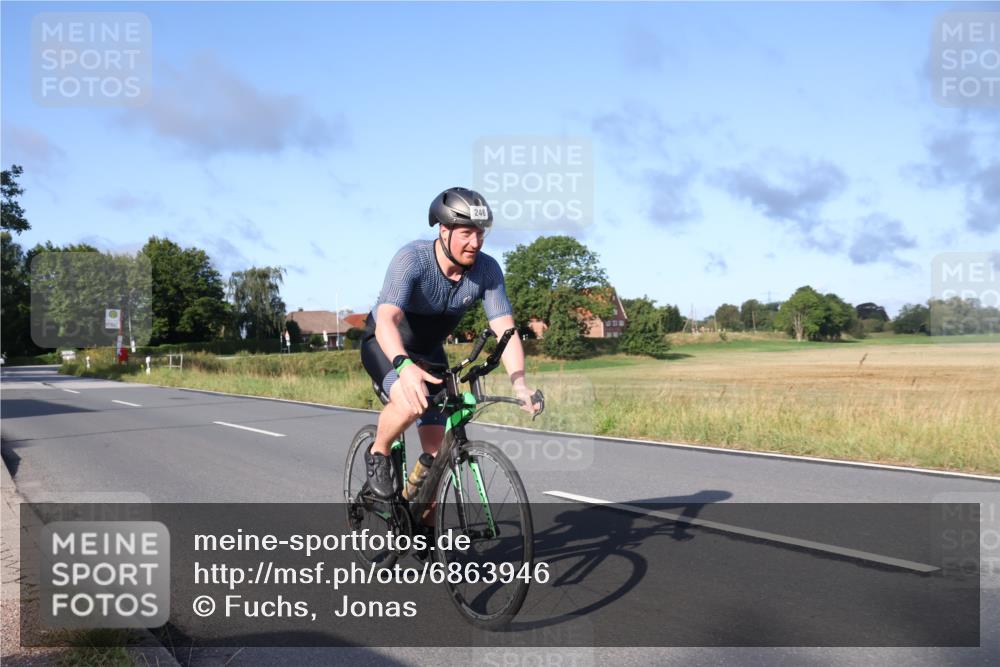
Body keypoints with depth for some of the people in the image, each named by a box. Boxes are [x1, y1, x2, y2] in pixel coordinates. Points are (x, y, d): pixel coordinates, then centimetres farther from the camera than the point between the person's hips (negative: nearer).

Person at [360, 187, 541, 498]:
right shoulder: (412, 259, -32)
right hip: (385, 344, -4)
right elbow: (386, 320, -44)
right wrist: (405, 366, -63)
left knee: (437, 450, -1)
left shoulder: (487, 269, -20)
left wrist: (520, 385, -39)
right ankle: (378, 454, -4)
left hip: (429, 352, 5)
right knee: (410, 402, -35)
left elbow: (505, 330, -23)